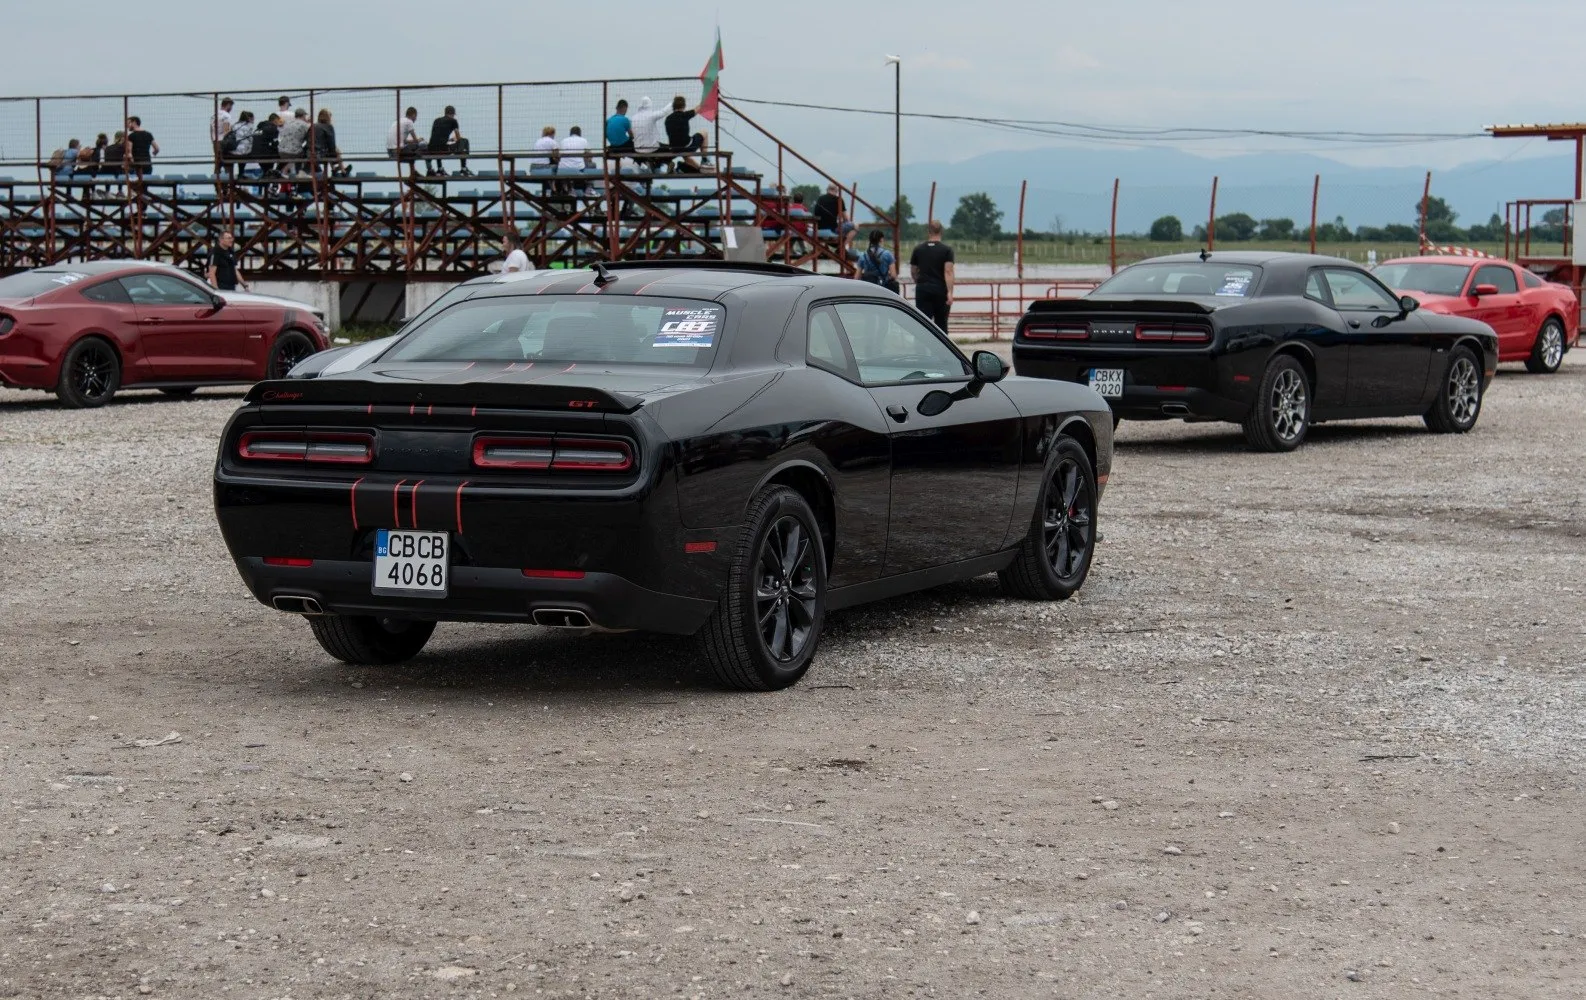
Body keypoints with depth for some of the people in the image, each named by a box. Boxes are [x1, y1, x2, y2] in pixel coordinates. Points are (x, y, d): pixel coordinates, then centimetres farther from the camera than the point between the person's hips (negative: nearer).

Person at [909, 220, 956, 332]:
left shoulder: (918, 249, 6)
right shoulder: (946, 250, -2)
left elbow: (913, 272, 13)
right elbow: (948, 272, -13)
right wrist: (950, 292, -17)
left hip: (922, 289, 1)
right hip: (940, 290, -1)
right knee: (941, 324, 12)